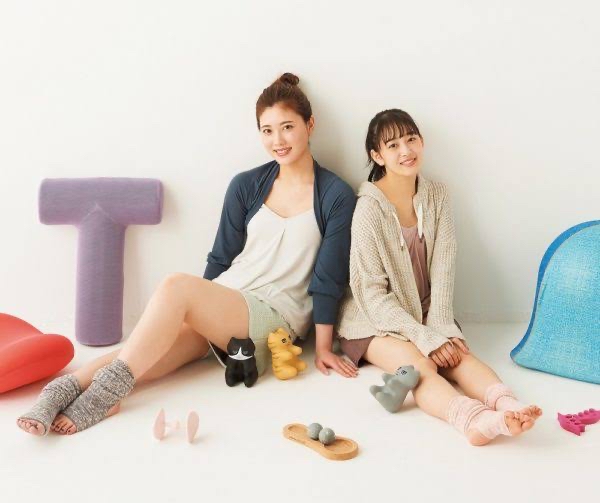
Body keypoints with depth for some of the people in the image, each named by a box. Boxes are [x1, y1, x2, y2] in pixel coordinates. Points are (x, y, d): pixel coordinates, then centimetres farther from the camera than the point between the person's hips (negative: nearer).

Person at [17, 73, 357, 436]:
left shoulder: (337, 197, -1)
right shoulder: (247, 185, 9)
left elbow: (329, 278, -2)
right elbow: (221, 258, 14)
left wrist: (323, 346, -4)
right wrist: (201, 308, 13)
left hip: (276, 316, -4)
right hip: (217, 304, 4)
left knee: (177, 286, -32)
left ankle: (105, 391, -32)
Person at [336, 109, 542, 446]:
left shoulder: (437, 196, 2)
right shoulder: (370, 208, -14)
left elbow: (443, 269, -3)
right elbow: (371, 293, -16)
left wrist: (440, 329, -15)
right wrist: (426, 339, -21)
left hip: (426, 313, 5)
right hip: (375, 321, -5)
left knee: (459, 353, -25)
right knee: (418, 364, -32)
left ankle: (506, 404, -47)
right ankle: (474, 418, -55)